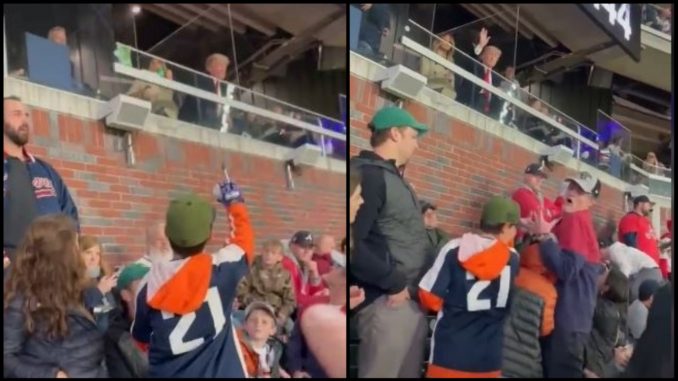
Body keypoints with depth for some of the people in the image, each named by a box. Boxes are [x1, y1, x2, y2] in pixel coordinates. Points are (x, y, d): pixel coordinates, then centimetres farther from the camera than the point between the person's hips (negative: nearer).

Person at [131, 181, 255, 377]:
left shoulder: (150, 284, -6)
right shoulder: (222, 268, -13)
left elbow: (141, 337, 10)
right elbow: (244, 240, 10)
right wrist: (235, 202, 27)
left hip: (167, 373, 2)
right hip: (220, 372, -1)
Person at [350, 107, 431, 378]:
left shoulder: (391, 176, 18)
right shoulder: (367, 174, -13)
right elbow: (352, 243, -24)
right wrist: (393, 283, -16)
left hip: (411, 300, 10)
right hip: (388, 303, -10)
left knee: (409, 372, 17)